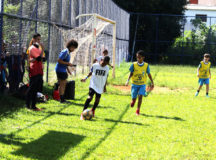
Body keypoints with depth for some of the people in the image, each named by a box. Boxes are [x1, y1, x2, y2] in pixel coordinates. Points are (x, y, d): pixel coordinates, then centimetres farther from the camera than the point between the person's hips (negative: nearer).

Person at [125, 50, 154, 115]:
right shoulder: (134, 65, -6)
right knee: (134, 98, 4)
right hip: (134, 84, 0)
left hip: (142, 84, 0)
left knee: (140, 96, -18)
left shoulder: (146, 65, -4)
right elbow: (131, 73, -3)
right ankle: (133, 101, 42)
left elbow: (149, 74, 6)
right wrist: (128, 80, -17)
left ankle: (138, 110, -9)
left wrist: (152, 82, 6)